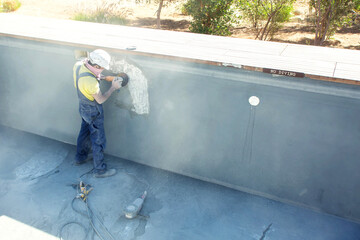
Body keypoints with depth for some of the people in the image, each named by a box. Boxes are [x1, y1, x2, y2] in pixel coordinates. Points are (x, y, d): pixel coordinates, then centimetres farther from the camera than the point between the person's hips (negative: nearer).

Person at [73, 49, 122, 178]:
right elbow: (101, 99, -23)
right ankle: (99, 170, 20)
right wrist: (113, 87, -13)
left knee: (84, 132, 28)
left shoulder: (78, 65, -12)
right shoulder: (91, 82, -37)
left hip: (83, 107, 9)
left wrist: (100, 77, -3)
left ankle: (80, 157, 48)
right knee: (98, 140, 6)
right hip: (93, 112, -9)